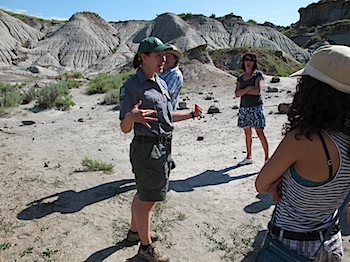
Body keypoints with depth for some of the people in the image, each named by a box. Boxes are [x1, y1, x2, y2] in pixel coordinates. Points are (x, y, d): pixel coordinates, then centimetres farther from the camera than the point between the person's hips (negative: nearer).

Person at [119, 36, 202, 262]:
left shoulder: (161, 83, 9)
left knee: (144, 193, 23)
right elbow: (125, 128, -17)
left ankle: (135, 231, 43)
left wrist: (191, 114, 14)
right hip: (147, 148, -8)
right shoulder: (132, 86, -16)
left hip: (164, 147, 9)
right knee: (147, 199, 5)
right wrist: (132, 116, -38)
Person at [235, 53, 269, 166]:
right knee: (247, 133, 11)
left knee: (259, 132, -9)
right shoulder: (240, 78, 12)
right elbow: (237, 94, 0)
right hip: (244, 108, 5)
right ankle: (249, 157, 21)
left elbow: (257, 91, -15)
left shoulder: (258, 74, -1)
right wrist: (248, 88, -13)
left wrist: (243, 91, -6)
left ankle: (267, 157, -3)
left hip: (256, 107, -5)